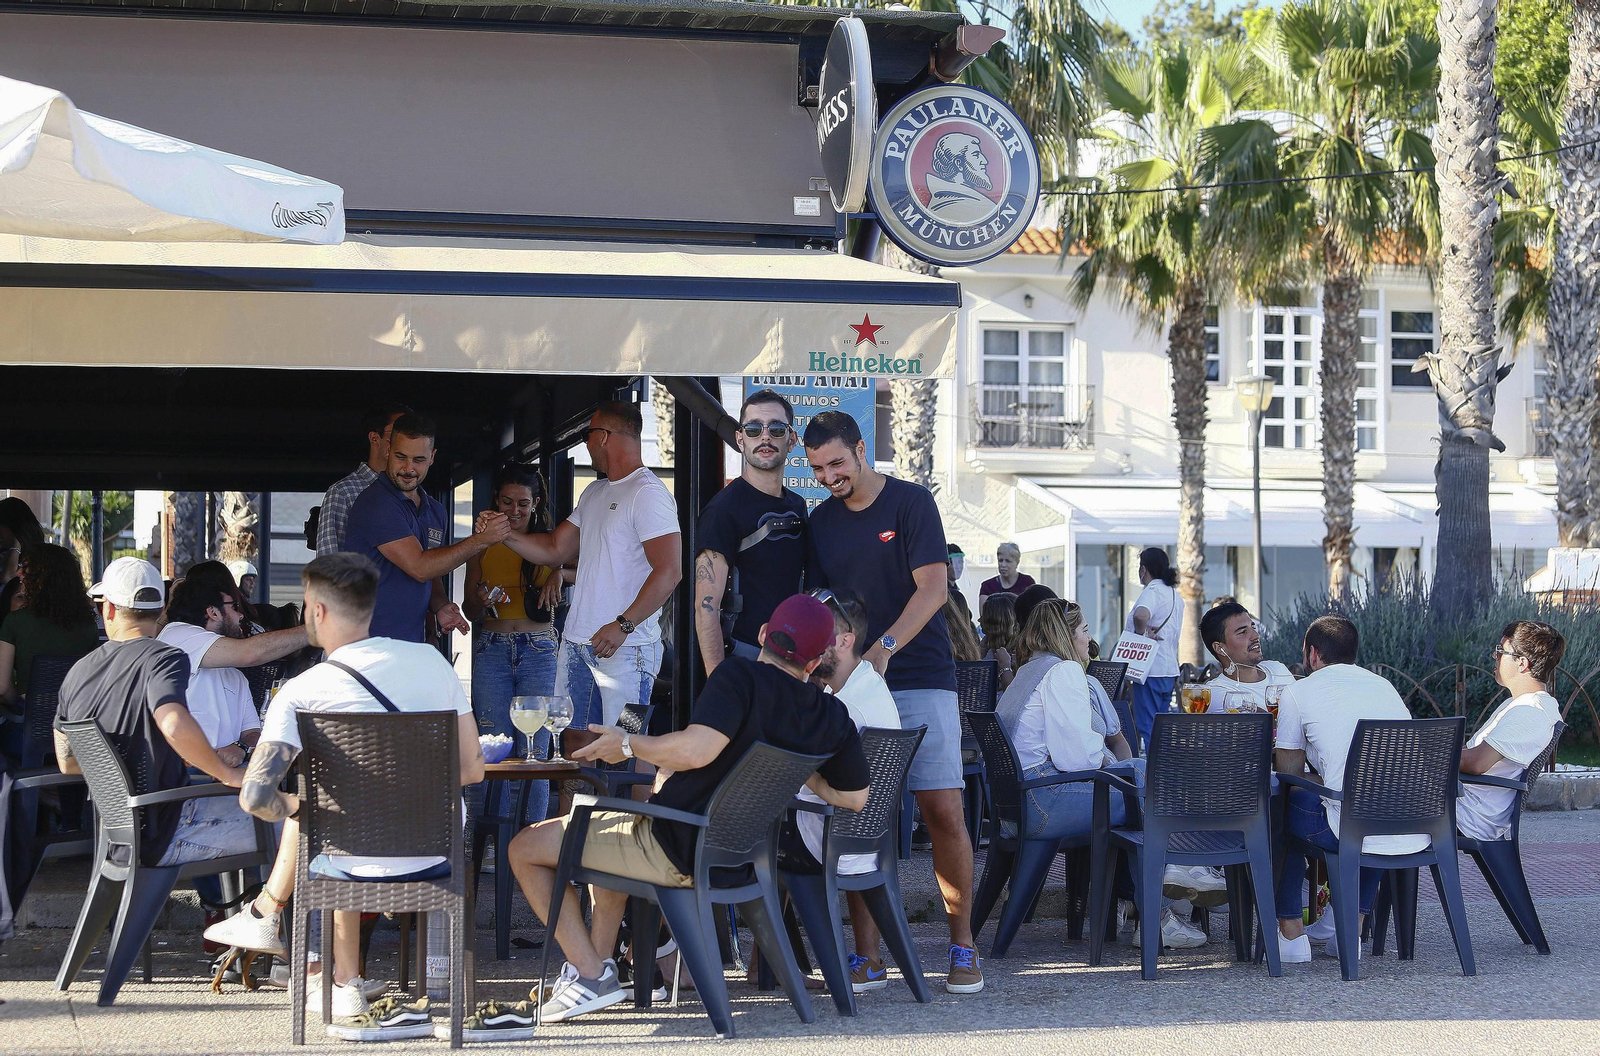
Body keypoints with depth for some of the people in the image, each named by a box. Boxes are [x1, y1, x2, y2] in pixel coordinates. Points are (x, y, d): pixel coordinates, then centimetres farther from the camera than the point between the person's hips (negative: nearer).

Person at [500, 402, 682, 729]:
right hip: (576, 643, 9)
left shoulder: (648, 493, -10)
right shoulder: (593, 493, 21)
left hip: (626, 648, -9)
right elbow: (555, 550, 27)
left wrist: (623, 625, -22)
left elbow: (669, 571, -18)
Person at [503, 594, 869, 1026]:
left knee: (525, 848, 5)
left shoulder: (739, 677, -20)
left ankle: (591, 974, 0)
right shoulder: (832, 715, -1)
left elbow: (696, 750, -33)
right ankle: (599, 959, 31)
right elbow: (854, 797, 8)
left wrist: (627, 745, -16)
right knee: (610, 825, 36)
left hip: (676, 850, -8)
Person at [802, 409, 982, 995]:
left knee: (943, 812, -8)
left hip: (921, 680, -4)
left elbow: (933, 589, -9)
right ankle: (866, 953, 2)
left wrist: (885, 648, -21)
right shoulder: (821, 520, 14)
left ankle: (963, 946, 0)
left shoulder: (911, 503, -1)